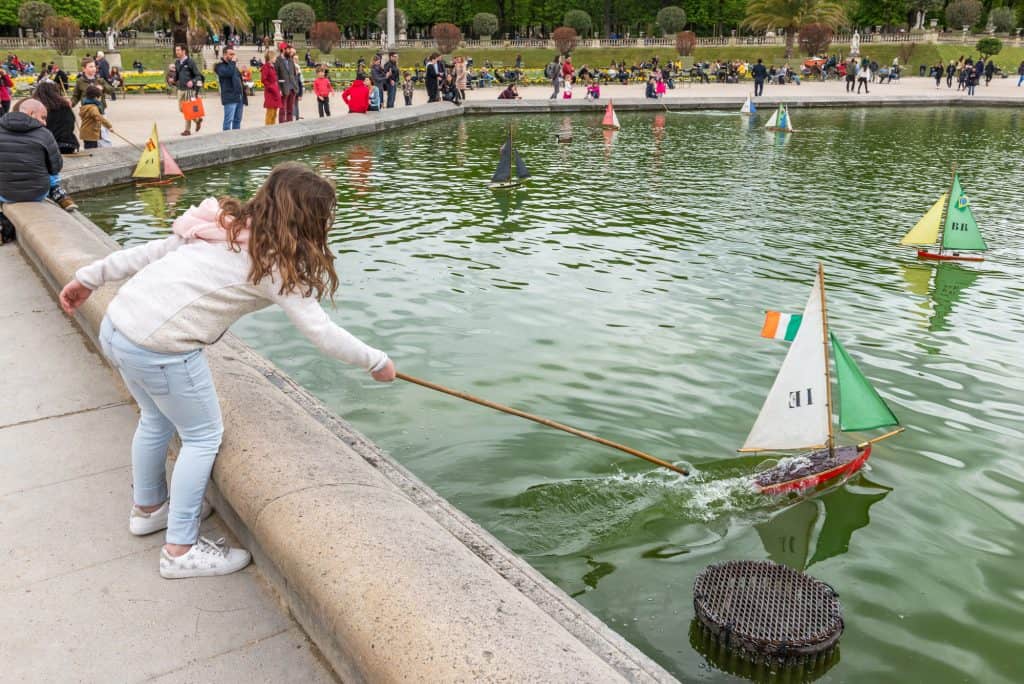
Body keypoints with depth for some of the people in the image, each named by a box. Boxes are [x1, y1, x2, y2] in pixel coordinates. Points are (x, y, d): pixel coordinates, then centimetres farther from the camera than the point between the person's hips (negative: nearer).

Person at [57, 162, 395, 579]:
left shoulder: (228, 226, 11)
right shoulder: (275, 262, -10)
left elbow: (155, 250, 14)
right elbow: (321, 332, -12)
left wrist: (90, 277, 20)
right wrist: (377, 362, 0)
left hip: (116, 323, 9)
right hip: (161, 347, -9)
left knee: (157, 419, 27)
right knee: (203, 436, 8)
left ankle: (148, 508, 48)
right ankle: (180, 550, 17)